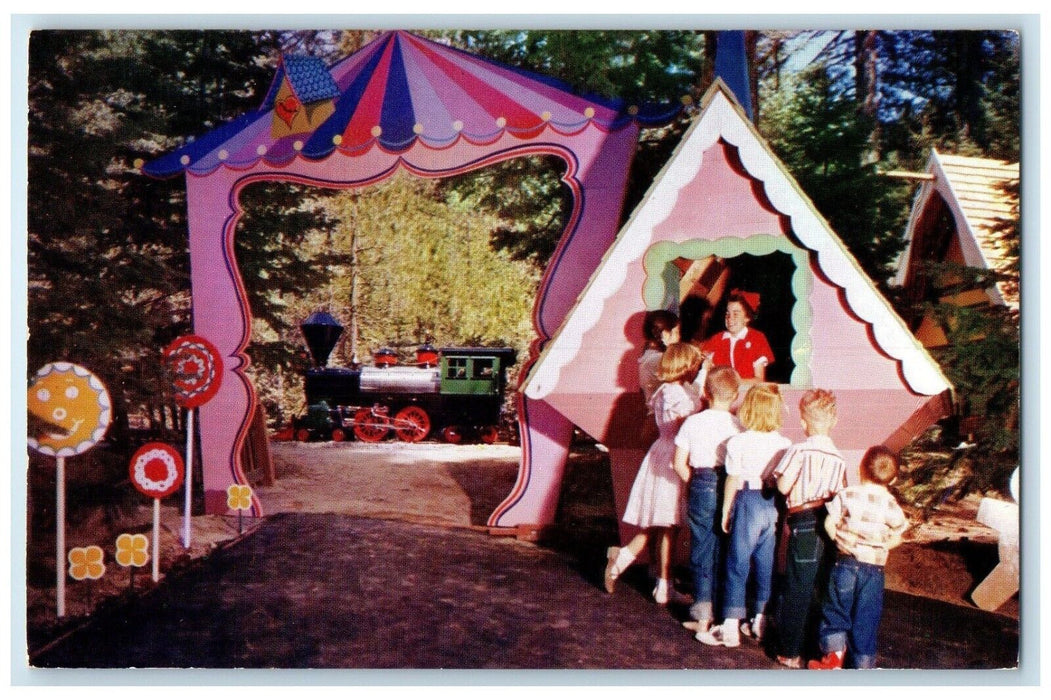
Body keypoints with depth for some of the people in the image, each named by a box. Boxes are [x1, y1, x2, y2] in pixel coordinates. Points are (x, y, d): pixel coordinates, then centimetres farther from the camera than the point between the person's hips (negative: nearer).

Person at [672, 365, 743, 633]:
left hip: (701, 487, 0)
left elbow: (679, 463, -2)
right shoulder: (739, 426, -6)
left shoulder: (693, 422, -4)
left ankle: (703, 616, 12)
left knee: (701, 550, 9)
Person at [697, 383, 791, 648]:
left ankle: (731, 627, 4)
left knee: (737, 565, 2)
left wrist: (725, 511, 4)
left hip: (748, 504, -4)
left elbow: (733, 480, -7)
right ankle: (761, 620, 25)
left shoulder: (738, 442, -12)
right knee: (766, 564, 15)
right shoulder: (785, 444, -1)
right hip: (774, 505, 4)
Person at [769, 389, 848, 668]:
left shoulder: (799, 450, -11)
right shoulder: (839, 458, 6)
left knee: (797, 590, 3)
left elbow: (783, 486, -15)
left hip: (804, 525, -5)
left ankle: (790, 652, 10)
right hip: (830, 527, 5)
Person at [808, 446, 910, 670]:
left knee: (836, 609, 14)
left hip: (845, 563, -1)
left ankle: (834, 653, 6)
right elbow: (896, 539, -2)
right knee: (866, 618, 10)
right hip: (874, 569, 1)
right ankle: (863, 664, 17)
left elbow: (829, 524, -8)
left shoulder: (846, 495, -7)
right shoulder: (891, 505, -6)